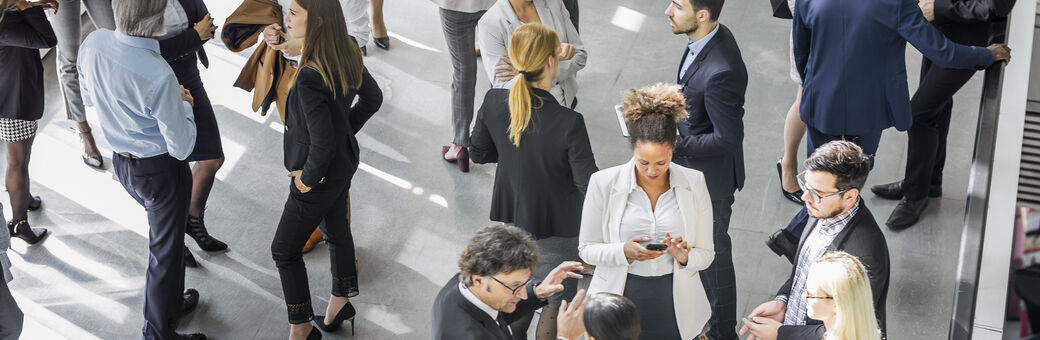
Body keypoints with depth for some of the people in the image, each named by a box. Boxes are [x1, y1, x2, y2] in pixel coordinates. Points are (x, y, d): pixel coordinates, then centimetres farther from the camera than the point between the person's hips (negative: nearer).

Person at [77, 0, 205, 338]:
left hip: (121, 161, 7)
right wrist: (184, 104, -6)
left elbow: (88, 98, 7)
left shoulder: (92, 43, -14)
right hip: (161, 170, -7)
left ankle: (171, 302, 50)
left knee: (164, 236, 30)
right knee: (165, 249, 14)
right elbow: (182, 148, -22)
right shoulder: (159, 77, -35)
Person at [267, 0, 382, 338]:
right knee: (337, 231, 26)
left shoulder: (310, 78, -35)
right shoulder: (348, 53, -9)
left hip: (320, 177, -9)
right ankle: (338, 309, 45)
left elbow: (322, 144, -32)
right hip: (345, 163, 9)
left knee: (284, 250, 9)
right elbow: (372, 98, 7)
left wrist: (308, 177, -15)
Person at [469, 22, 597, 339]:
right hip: (556, 229, -5)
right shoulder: (568, 123, -33)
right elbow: (589, 186, -24)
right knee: (555, 302, 18)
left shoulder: (494, 102, -18)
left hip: (511, 218, 6)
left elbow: (479, 152, -1)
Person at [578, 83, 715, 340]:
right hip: (619, 306, -1)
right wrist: (624, 251, -22)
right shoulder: (604, 183, -9)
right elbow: (586, 249, -4)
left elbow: (706, 254, -1)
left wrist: (685, 257, -22)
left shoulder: (694, 183, -6)